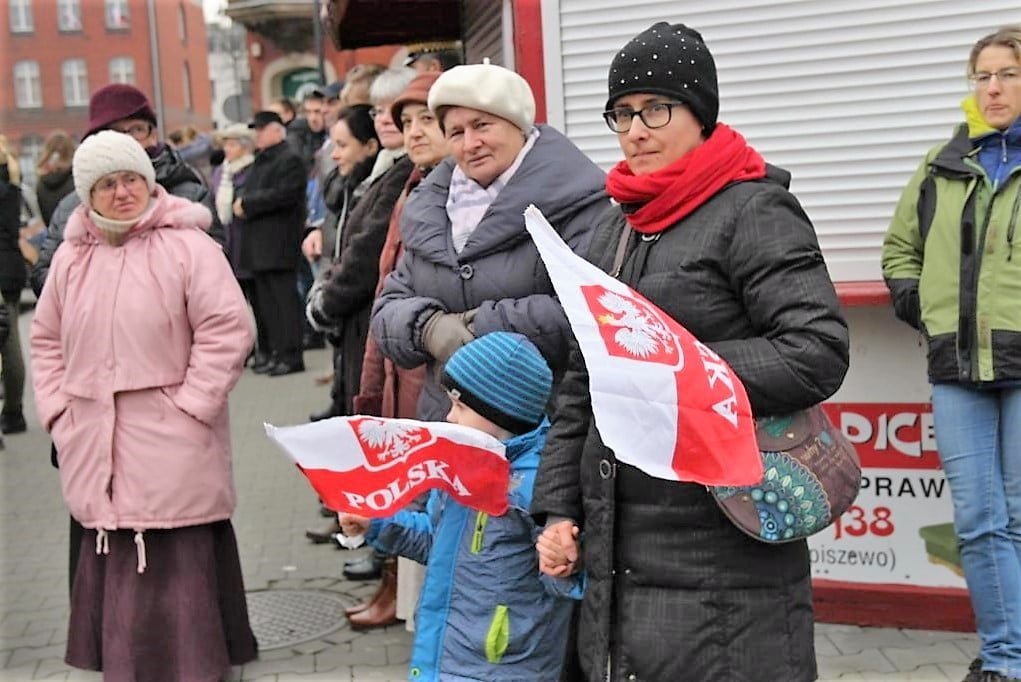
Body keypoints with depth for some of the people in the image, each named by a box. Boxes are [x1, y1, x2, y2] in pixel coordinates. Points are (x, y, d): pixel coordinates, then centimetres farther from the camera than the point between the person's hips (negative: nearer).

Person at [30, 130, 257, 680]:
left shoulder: (187, 245, -6)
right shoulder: (71, 257, 12)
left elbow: (227, 329, -11)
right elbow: (47, 340, 20)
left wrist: (189, 406, -13)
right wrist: (56, 410, 10)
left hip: (170, 447, -5)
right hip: (96, 449, 5)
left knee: (178, 568, -3)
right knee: (114, 568, 10)